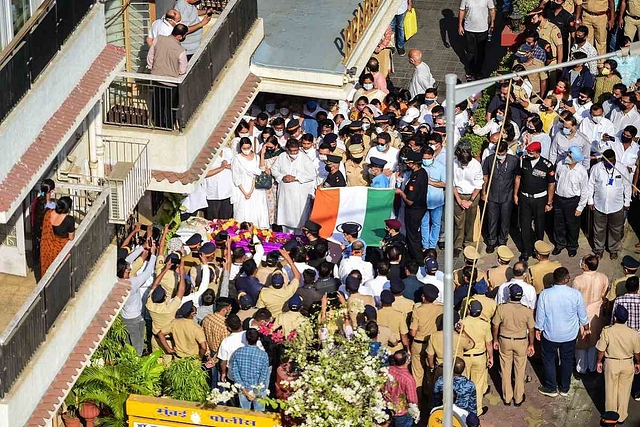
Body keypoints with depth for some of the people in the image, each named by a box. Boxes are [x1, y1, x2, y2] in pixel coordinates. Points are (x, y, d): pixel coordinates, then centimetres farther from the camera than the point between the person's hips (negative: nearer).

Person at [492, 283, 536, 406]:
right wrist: (531, 344, 6)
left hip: (505, 341, 1)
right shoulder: (527, 311, -18)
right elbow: (531, 330, -8)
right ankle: (518, 398, 27)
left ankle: (507, 398, 27)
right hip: (521, 342, 0)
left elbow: (495, 326, -7)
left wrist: (495, 340, 9)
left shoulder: (501, 308, -18)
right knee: (520, 371, 16)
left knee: (506, 370, 16)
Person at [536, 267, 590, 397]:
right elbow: (583, 314, -4)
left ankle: (551, 388, 29)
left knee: (549, 360, 19)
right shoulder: (575, 294, -19)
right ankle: (565, 388, 34)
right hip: (570, 335, 1)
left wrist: (538, 329, 9)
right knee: (567, 361, 20)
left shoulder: (545, 294, -21)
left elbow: (540, 315, -9)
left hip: (550, 335, -1)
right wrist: (586, 328, 14)